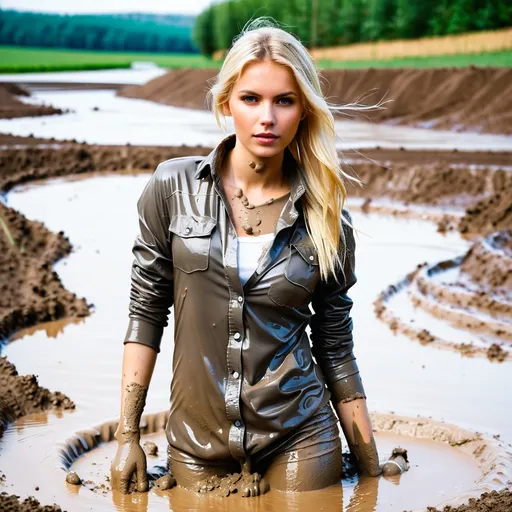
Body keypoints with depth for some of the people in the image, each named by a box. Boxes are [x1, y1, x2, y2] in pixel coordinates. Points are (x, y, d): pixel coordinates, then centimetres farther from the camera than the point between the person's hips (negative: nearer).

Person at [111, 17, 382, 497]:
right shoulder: (174, 187, -5)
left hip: (298, 440, 0)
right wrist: (127, 437, -4)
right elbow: (146, 311, -1)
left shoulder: (326, 220, -3)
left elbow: (336, 348, 3)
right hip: (197, 445, 0)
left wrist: (371, 468, 4)